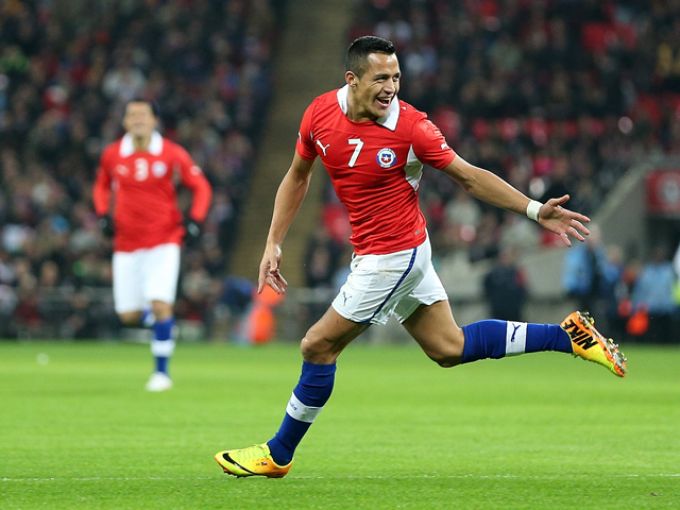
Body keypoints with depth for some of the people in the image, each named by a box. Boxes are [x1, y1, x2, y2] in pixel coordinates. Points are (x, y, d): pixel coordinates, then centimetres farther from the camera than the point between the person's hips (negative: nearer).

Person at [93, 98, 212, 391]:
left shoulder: (172, 154, -7)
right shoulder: (112, 155, 0)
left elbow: (200, 187, 3)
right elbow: (102, 186, 19)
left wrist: (195, 219, -11)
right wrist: (103, 214, 2)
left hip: (164, 241, -3)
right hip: (126, 244, 3)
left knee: (160, 305, -16)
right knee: (128, 315, 0)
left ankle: (162, 371, -2)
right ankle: (155, 318, 36)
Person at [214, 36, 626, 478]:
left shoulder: (410, 127, -19)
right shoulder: (320, 113, -4)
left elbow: (468, 176, -10)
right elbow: (297, 177, 11)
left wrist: (535, 210, -17)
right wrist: (273, 244, 7)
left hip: (395, 255, -6)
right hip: (374, 253, 6)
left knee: (318, 346, -2)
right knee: (449, 348, 13)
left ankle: (278, 454, 16)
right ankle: (567, 335, 22)